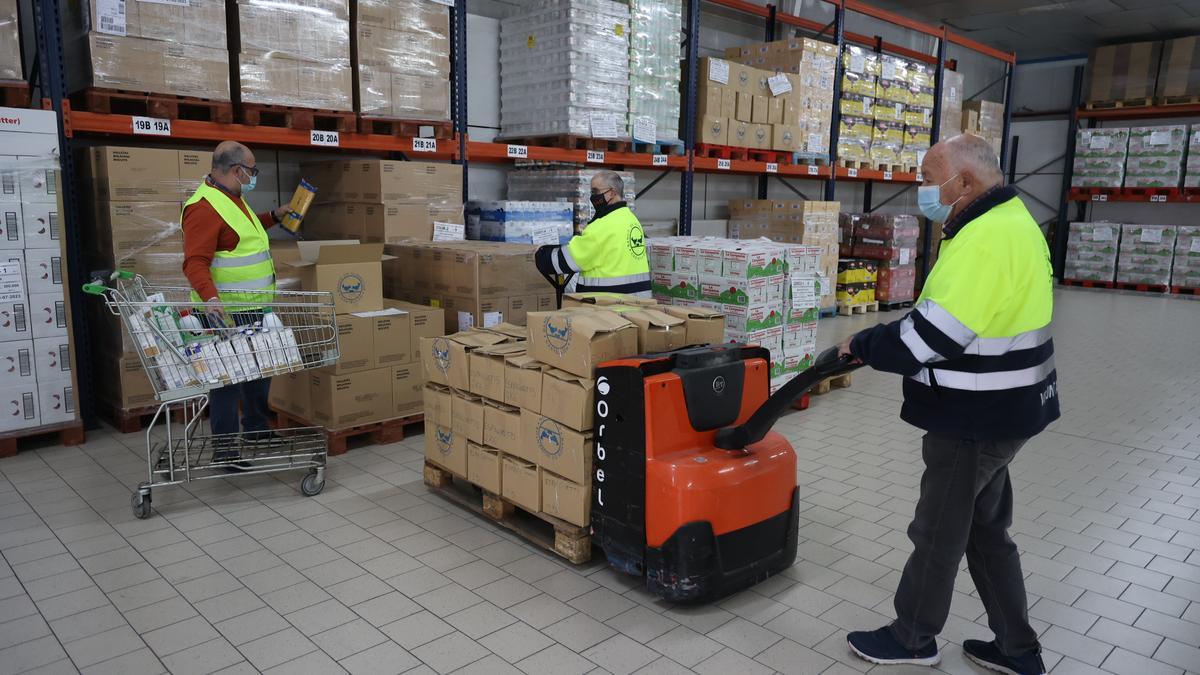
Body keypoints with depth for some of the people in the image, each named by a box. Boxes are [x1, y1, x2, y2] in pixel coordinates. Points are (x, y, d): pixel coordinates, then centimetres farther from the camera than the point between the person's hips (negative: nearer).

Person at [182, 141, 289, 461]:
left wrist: (273, 216, 26)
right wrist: (210, 297, -39)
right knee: (228, 376, -2)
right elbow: (195, 262, -26)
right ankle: (224, 449, 8)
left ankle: (257, 430, 36)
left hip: (254, 306, 10)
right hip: (226, 311, -10)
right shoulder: (204, 206, -20)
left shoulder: (233, 198, 12)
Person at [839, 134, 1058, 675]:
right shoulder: (1010, 222, 10)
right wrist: (880, 340, 7)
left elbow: (936, 332, -26)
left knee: (938, 532, 7)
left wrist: (863, 346, -11)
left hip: (976, 418, -10)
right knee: (986, 530, 20)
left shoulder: (986, 238, -25)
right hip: (997, 410, 10)